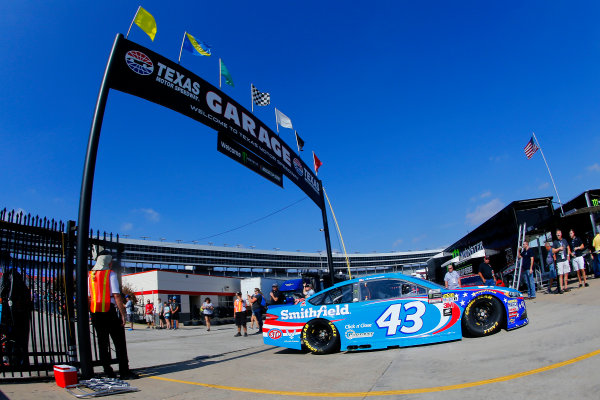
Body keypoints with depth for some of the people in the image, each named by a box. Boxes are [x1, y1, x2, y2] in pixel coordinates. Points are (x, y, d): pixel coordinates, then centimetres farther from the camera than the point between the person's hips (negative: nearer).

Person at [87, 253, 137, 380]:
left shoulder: (90, 276, 13)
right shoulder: (110, 274, -5)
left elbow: (88, 297, 13)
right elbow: (116, 296, -11)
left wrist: (91, 314, 19)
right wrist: (123, 314, -10)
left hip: (95, 312, 6)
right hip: (109, 311, -6)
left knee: (102, 343, 10)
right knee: (119, 342, 0)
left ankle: (108, 372, 13)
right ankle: (124, 372, 0)